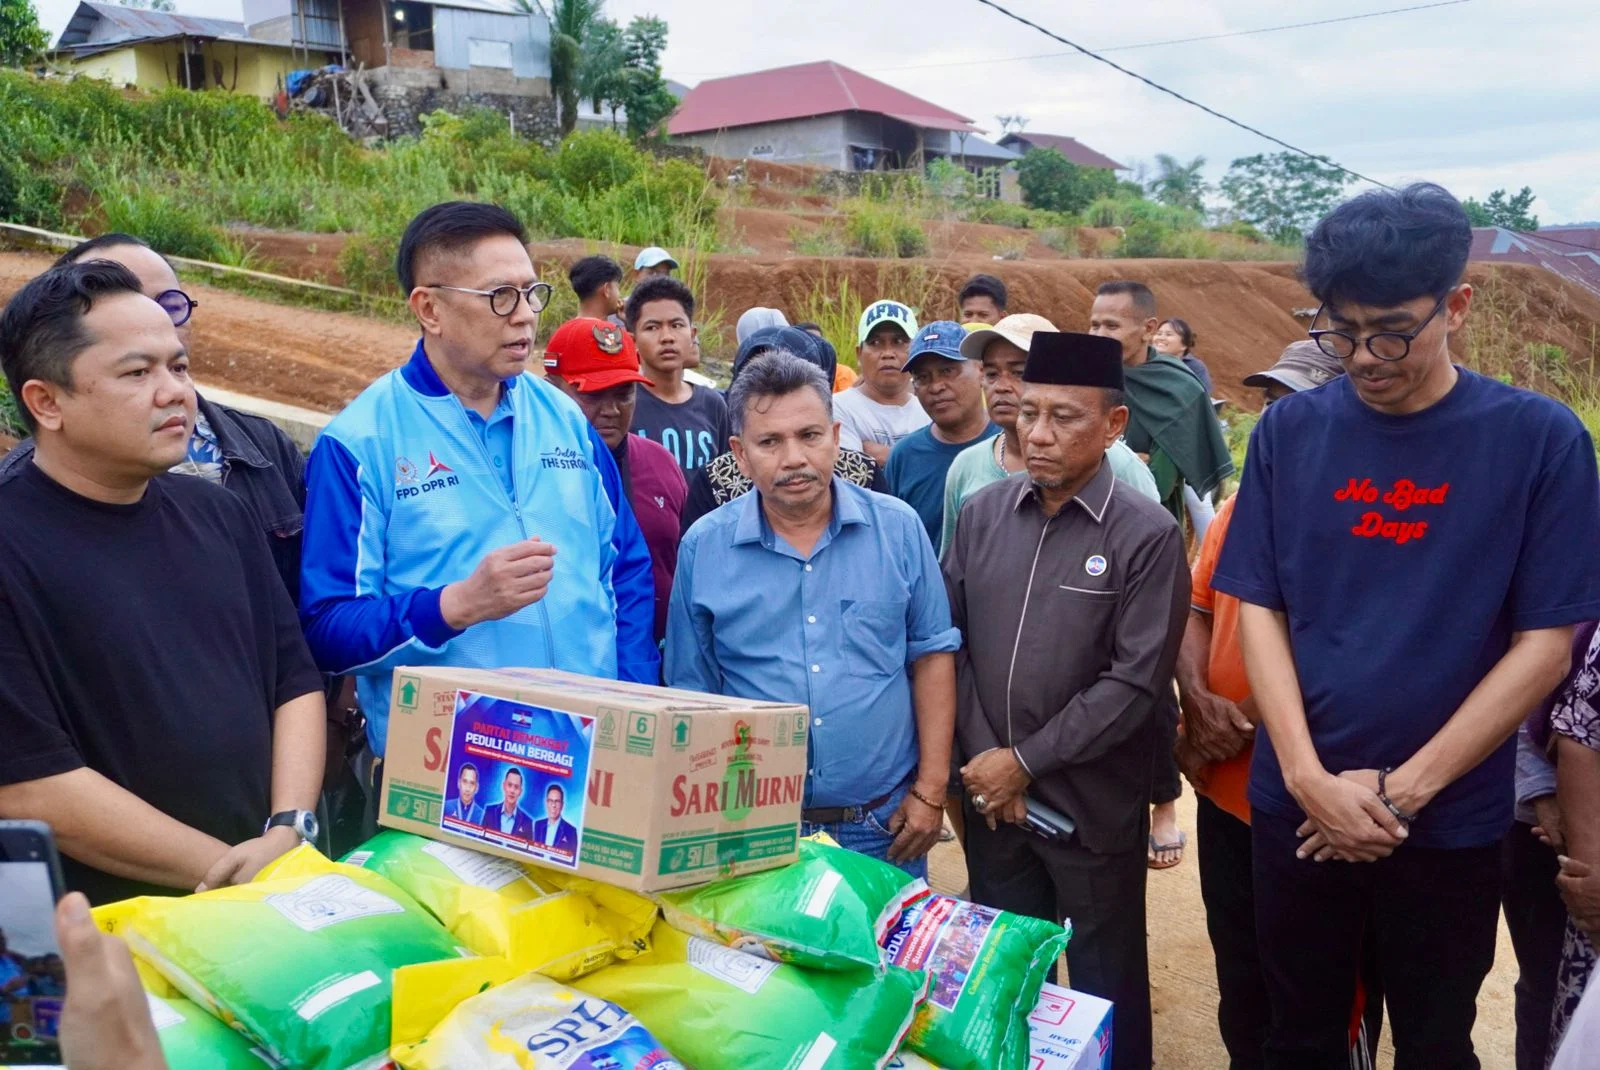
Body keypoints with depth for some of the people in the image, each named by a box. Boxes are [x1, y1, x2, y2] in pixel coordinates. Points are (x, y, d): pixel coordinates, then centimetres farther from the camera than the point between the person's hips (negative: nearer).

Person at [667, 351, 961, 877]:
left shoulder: (898, 528, -3)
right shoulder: (703, 546, -4)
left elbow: (931, 655, 2)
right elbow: (692, 693, 2)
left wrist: (930, 790, -2)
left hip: (884, 826, 1)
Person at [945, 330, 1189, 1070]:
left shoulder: (1147, 534, -13)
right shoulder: (980, 515, 0)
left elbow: (1134, 683, -15)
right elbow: (951, 644, 1)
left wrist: (1025, 760, -13)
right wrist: (983, 759, -7)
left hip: (1092, 803, -4)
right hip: (990, 794, 4)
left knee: (1103, 985, 16)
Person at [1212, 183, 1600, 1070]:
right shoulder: (1290, 430, -3)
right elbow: (1258, 609, -2)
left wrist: (1403, 788, -12)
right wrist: (1308, 776, -12)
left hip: (1450, 821, -1)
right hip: (1296, 806, 1)